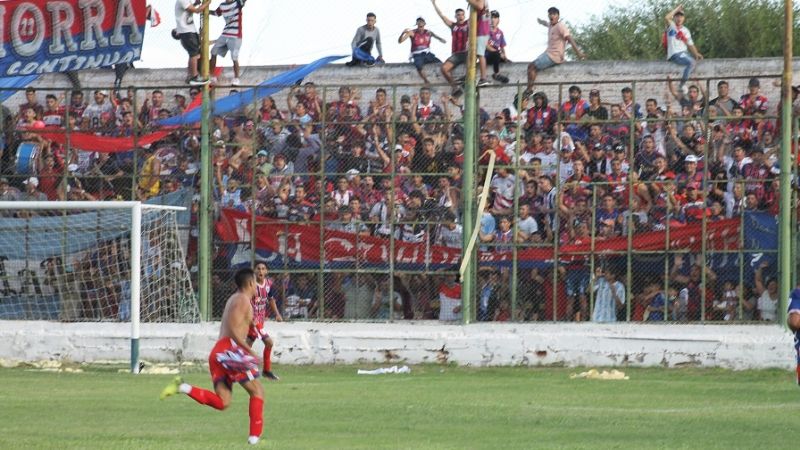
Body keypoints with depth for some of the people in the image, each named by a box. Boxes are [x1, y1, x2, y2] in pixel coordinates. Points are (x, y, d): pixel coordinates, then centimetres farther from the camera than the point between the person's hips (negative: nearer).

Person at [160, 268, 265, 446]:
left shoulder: (234, 299, 25)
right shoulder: (243, 300, -5)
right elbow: (233, 330, -16)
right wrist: (250, 351, -16)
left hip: (217, 351, 8)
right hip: (230, 349, -8)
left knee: (221, 402, 0)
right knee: (257, 391, 2)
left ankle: (183, 388, -14)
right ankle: (255, 436, -4)